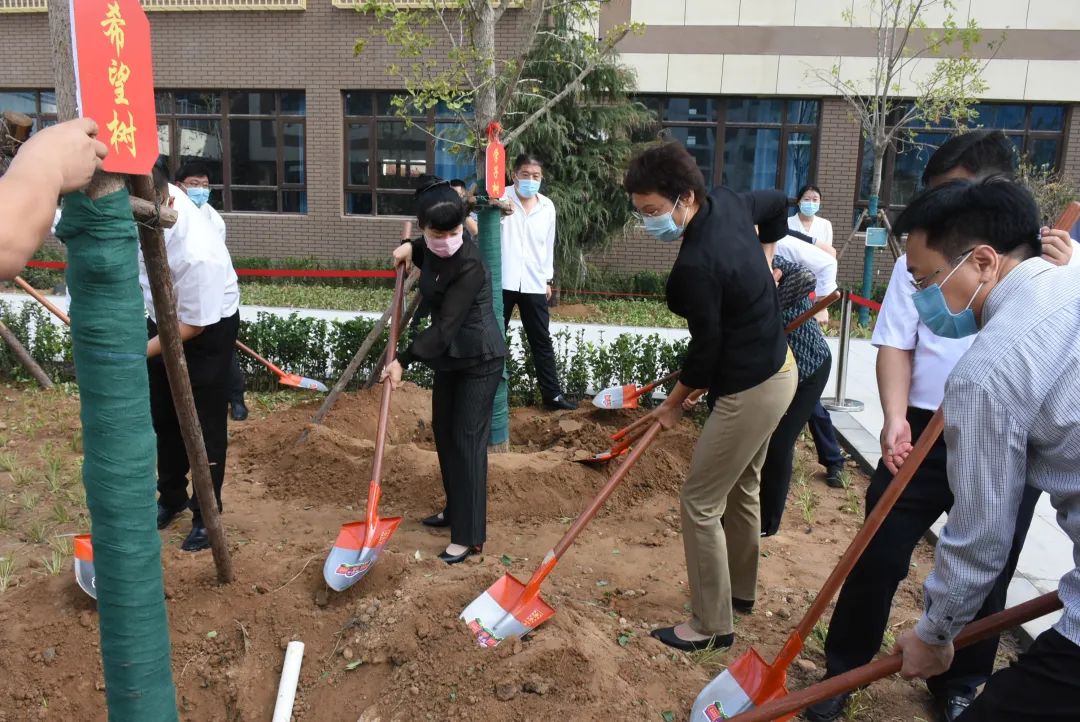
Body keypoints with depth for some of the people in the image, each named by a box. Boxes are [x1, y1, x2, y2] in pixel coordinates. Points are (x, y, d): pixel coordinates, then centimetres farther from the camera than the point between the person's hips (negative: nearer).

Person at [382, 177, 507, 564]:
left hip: (480, 359, -9)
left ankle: (469, 536, 0)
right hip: (450, 356, 9)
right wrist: (411, 248, 4)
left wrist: (404, 360, -25)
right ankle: (455, 509, 35)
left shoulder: (470, 265, -28)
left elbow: (446, 325, -28)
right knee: (443, 432, 17)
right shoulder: (435, 250, -3)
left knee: (467, 441, -8)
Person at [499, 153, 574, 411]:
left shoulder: (547, 206, 8)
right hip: (501, 281, -3)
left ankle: (552, 394, 16)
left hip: (534, 284, 4)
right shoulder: (501, 198, -4)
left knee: (541, 341, 9)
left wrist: (548, 279, 16)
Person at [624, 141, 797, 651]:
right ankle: (741, 589, 42)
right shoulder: (727, 202, -2)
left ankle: (712, 625, 12)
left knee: (700, 503, 0)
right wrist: (758, 258, 21)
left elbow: (707, 346, -19)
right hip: (775, 370, 10)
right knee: (741, 489, 24)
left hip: (748, 389, -10)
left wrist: (674, 403, -3)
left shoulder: (695, 266, -28)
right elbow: (778, 204, 18)